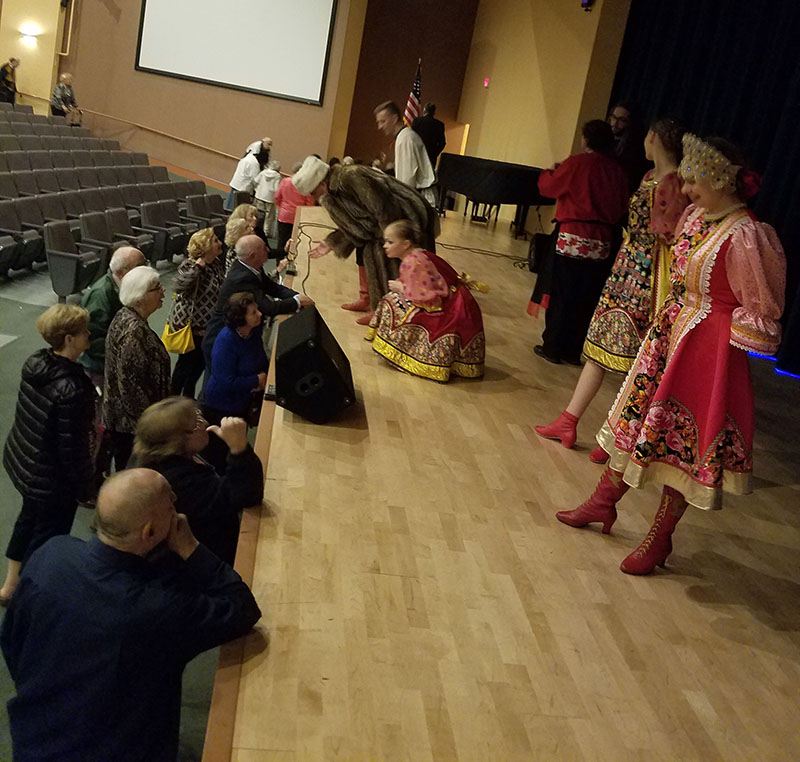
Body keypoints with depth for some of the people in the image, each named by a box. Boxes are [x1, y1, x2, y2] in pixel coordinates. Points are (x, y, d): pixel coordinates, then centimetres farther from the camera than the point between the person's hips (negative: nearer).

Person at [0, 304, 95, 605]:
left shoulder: (36, 362, -8)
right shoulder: (72, 390, -34)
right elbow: (72, 448, -25)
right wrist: (84, 482, -10)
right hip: (51, 478, -9)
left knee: (29, 518, 30)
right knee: (48, 535, 15)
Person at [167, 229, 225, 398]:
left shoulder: (217, 263, 2)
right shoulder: (190, 266, -22)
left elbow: (221, 288, 18)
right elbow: (180, 286, -43)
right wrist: (199, 265, -41)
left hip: (208, 324, 8)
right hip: (190, 325, -8)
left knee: (201, 362, 18)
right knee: (187, 363, 7)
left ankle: (188, 397, 37)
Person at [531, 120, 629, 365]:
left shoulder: (577, 163, -8)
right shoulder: (617, 171, 5)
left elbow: (548, 187, 2)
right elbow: (622, 208, 12)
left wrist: (550, 172, 21)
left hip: (572, 240, -4)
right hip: (601, 243, 4)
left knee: (561, 296, 5)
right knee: (587, 299, 10)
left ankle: (554, 347, 11)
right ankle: (575, 351, 17)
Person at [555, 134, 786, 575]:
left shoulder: (744, 237, -23)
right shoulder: (698, 217, 4)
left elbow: (759, 312, -15)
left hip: (706, 349, -8)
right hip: (669, 332, 9)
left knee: (683, 440, 4)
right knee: (639, 418, 18)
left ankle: (660, 540, 22)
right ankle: (604, 502, 37)